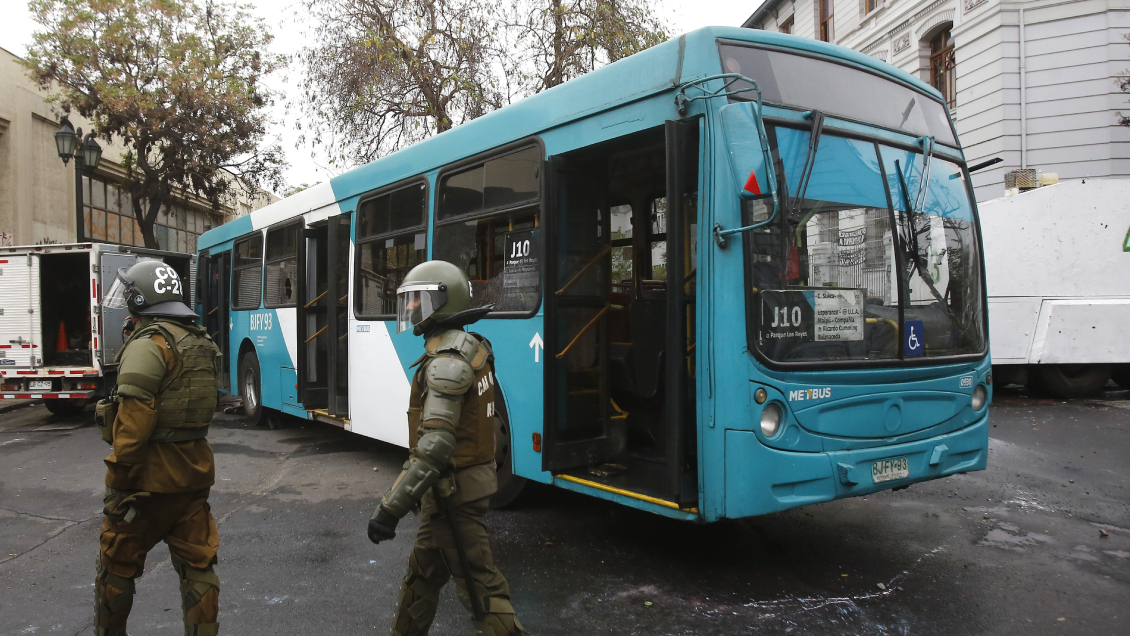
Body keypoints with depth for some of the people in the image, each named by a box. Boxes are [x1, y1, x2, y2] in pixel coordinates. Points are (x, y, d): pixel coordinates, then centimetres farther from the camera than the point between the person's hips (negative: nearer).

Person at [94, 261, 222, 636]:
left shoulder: (148, 345, -16)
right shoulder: (201, 344, 10)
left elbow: (133, 426, -20)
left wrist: (118, 484, -14)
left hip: (150, 478, -7)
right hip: (194, 475, 7)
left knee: (117, 564, 14)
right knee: (197, 566, 11)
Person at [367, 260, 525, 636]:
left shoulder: (448, 359, -22)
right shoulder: (470, 347, 9)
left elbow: (435, 444, -31)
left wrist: (391, 508, -29)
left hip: (453, 491, -10)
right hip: (455, 485, 10)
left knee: (478, 586, -1)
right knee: (422, 573, 23)